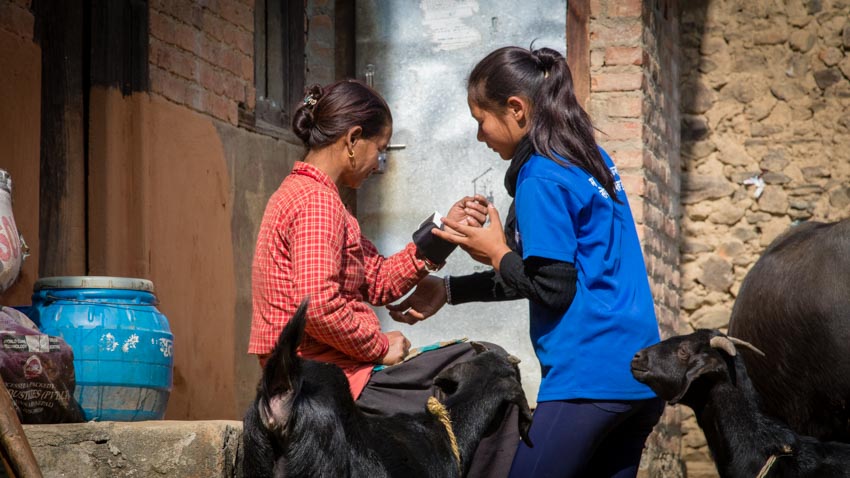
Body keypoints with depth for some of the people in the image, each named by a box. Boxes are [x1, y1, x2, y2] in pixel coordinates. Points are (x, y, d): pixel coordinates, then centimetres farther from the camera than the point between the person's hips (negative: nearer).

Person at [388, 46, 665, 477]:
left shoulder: (541, 176, -11)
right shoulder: (592, 159, 17)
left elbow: (553, 289, -14)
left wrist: (496, 253, 2)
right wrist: (448, 291, 24)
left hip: (589, 378, -9)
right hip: (640, 375, 9)